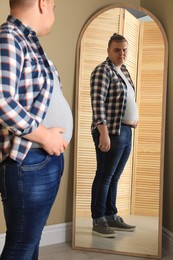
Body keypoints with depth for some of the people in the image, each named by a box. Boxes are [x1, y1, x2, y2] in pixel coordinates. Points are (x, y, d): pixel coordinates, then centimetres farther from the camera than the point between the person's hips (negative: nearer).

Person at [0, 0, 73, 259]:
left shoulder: (30, 42, 16)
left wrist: (56, 134, 10)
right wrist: (44, 135, -17)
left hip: (47, 158, 9)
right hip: (28, 161, -9)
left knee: (32, 237, 21)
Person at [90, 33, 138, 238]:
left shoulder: (123, 70, 18)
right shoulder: (103, 70, -9)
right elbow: (98, 103, -18)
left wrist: (134, 117, 16)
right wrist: (104, 132, -25)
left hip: (125, 132, 9)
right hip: (110, 133, -9)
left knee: (114, 178, 13)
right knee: (104, 177, -2)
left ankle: (111, 217, 24)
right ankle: (98, 221, 9)